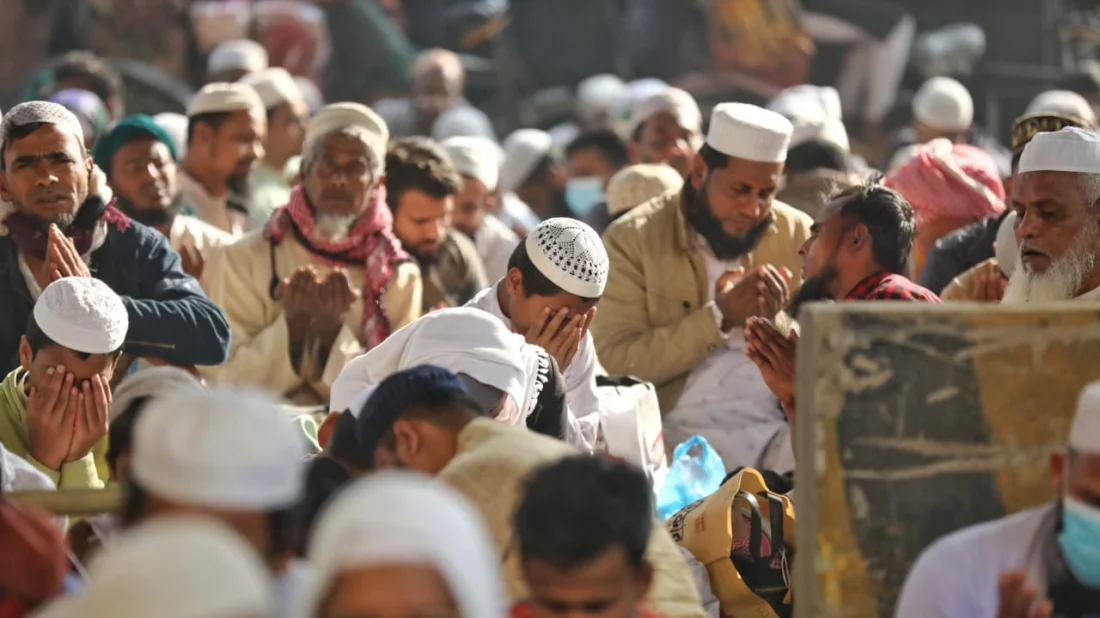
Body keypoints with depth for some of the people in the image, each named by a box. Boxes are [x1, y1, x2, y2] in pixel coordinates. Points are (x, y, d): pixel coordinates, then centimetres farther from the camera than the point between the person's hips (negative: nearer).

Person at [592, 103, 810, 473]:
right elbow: (614, 364, -9)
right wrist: (719, 318, -16)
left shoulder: (797, 234, 11)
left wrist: (777, 319, -10)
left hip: (780, 432, 3)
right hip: (678, 434, -3)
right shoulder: (632, 240, 1)